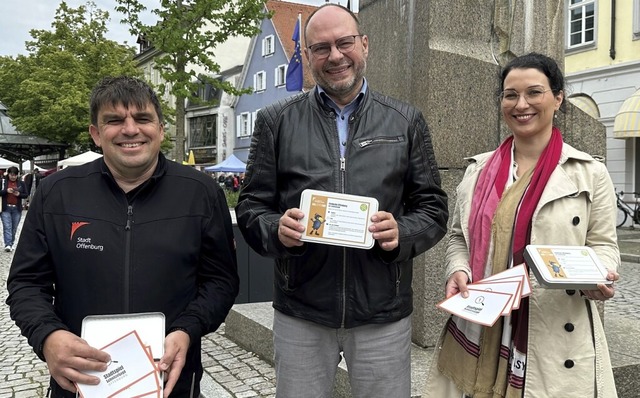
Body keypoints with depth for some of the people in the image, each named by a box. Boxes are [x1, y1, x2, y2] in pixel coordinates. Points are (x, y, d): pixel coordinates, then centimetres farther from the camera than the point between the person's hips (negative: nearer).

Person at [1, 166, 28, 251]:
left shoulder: (21, 183, 7)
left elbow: (26, 195, 6)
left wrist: (19, 194, -13)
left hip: (17, 209, 2)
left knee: (14, 228, 8)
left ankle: (11, 244, 18)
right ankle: (7, 244, -15)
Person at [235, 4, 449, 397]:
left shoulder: (407, 121, 5)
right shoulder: (276, 121, 4)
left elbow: (433, 208, 5)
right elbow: (250, 206, 4)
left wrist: (402, 233, -15)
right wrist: (277, 230, -18)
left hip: (384, 315, 1)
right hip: (299, 314, 0)